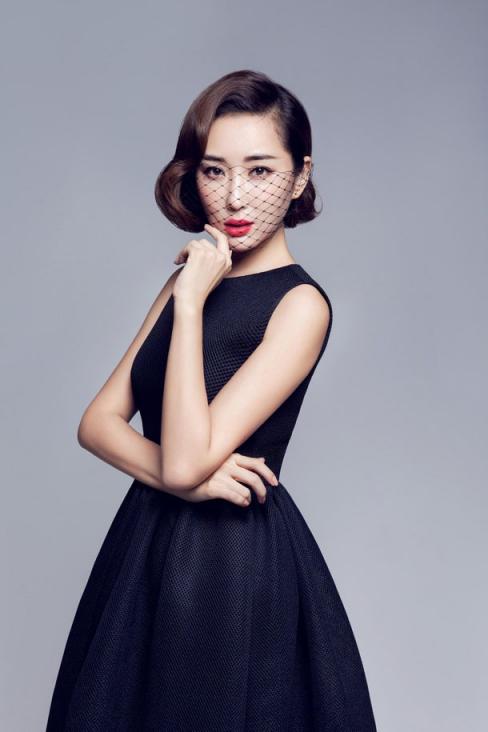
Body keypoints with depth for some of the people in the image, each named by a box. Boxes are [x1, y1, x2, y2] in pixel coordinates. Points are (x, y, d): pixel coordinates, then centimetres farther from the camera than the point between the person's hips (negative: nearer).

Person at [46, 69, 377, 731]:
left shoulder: (300, 303, -15)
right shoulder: (188, 281, 6)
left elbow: (188, 459, -23)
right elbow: (98, 421, 0)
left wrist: (192, 304, -19)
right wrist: (181, 477, -18)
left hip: (237, 558, -7)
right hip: (147, 542, 7)